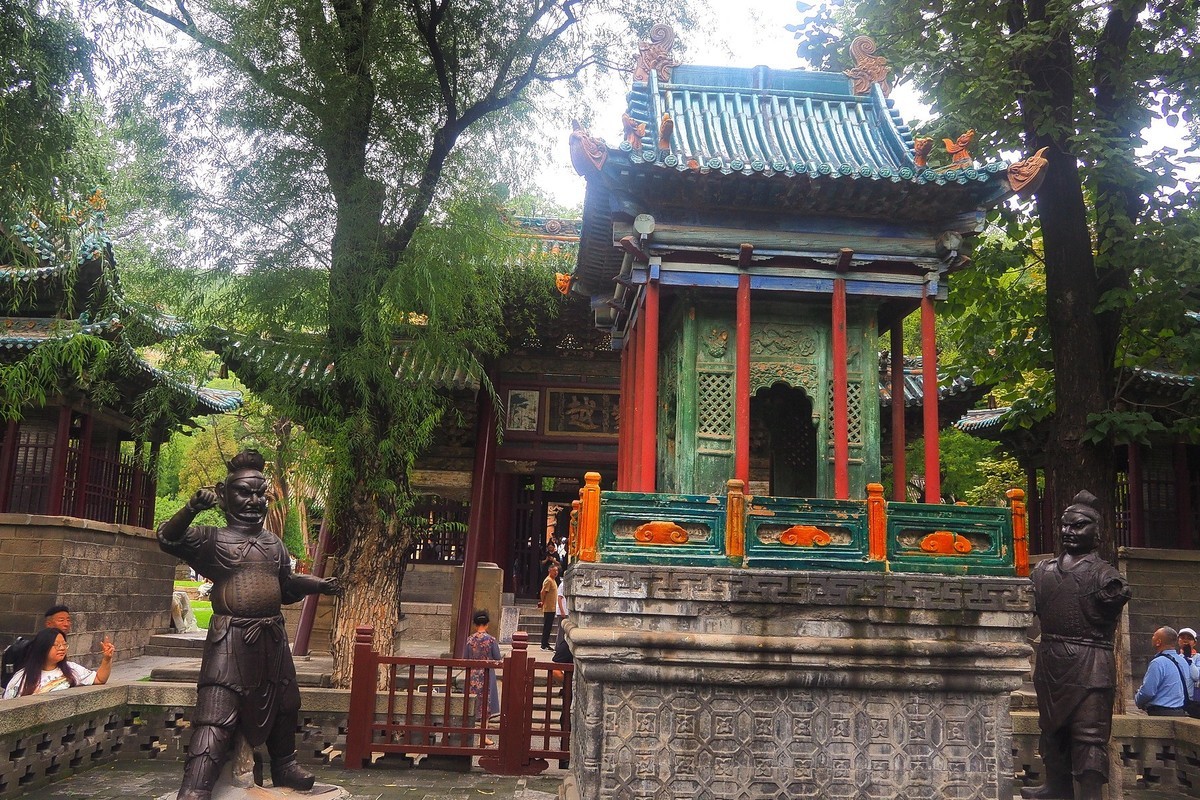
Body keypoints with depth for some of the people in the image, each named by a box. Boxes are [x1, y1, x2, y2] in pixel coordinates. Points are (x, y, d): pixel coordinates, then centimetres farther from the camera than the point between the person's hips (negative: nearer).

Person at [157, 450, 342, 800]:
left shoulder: (274, 543, 13)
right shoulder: (213, 539, -6)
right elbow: (169, 539, -24)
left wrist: (318, 584, 14)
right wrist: (191, 508, -40)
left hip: (273, 638, 7)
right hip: (231, 638, -7)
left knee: (282, 706, 20)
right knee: (215, 717, -12)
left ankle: (284, 765, 39)